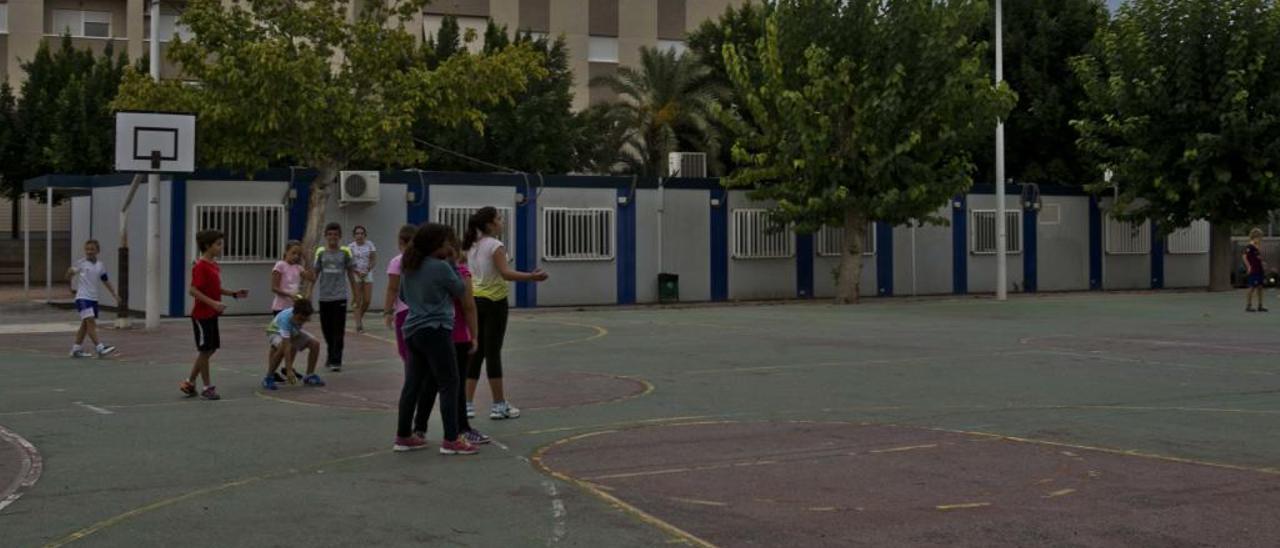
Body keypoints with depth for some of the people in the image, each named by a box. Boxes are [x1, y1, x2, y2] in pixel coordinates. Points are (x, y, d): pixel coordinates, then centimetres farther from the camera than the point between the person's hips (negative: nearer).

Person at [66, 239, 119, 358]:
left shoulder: (100, 266, 8)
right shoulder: (81, 263, -5)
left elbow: (106, 281, 14)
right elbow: (69, 273, 8)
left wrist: (114, 294, 7)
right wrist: (73, 287, 14)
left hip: (93, 298, 6)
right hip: (82, 298, -6)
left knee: (85, 324, 11)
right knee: (90, 321, -17)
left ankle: (76, 349, 21)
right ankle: (99, 348, -24)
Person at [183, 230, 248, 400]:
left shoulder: (214, 265, 11)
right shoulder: (201, 267, -16)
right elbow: (193, 290, -22)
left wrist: (234, 294, 11)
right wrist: (213, 303, -29)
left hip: (212, 314, 9)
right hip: (202, 315, -9)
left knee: (211, 349, 12)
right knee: (205, 350, -1)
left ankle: (189, 383, 23)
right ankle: (207, 388, 9)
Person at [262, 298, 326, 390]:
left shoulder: (303, 315, -27)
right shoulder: (285, 318, -42)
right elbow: (287, 347, -45)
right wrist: (289, 370, -49)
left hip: (294, 332, 5)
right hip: (276, 332, -5)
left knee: (315, 344, -16)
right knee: (282, 348, -38)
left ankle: (310, 376, 1)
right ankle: (268, 378, -19)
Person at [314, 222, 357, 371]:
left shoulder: (345, 252, -1)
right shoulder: (320, 252, 3)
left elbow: (350, 274, 4)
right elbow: (315, 274, 6)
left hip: (340, 296, -2)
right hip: (324, 296, 2)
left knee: (339, 330, -6)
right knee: (327, 328, 11)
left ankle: (335, 360, -4)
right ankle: (332, 354, 33)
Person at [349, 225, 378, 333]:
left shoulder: (370, 245, 3)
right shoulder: (351, 246, -1)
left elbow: (374, 261, 0)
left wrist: (367, 271, -14)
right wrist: (358, 272, -17)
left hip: (368, 275, 2)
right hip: (356, 276, -2)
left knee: (367, 300, -2)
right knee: (358, 301, -6)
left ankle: (360, 317, 24)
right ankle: (358, 325, -4)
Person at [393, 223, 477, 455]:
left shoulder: (408, 268, 10)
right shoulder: (441, 267, -14)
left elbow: (403, 296, 22)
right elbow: (461, 291, -1)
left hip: (413, 330, 8)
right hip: (436, 330, -8)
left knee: (413, 384, 14)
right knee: (449, 384, -3)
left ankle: (403, 436, 19)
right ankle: (451, 440, -5)